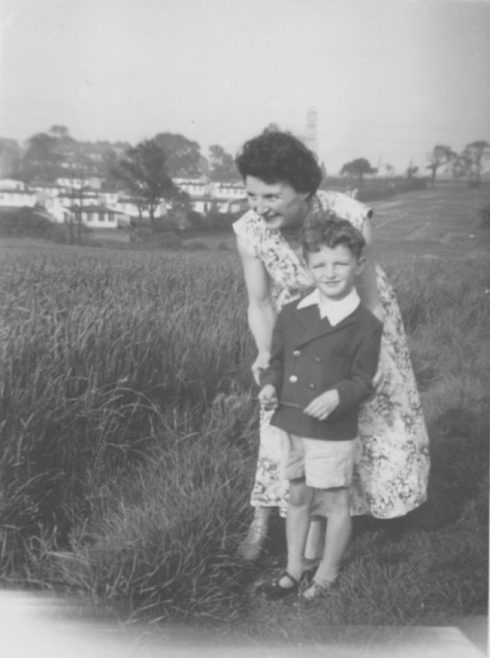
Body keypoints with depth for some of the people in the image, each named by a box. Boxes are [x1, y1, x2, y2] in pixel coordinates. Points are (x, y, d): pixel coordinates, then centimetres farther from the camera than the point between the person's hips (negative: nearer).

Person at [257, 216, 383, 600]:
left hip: (333, 433, -5)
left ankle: (327, 575, 30)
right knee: (297, 497, 18)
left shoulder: (365, 325, -11)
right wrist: (270, 385, -6)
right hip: (290, 426, 5)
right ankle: (293, 571, 34)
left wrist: (337, 396, -28)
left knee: (335, 502, 11)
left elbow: (363, 381, -10)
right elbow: (277, 360, 13)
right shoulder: (290, 314, 3)